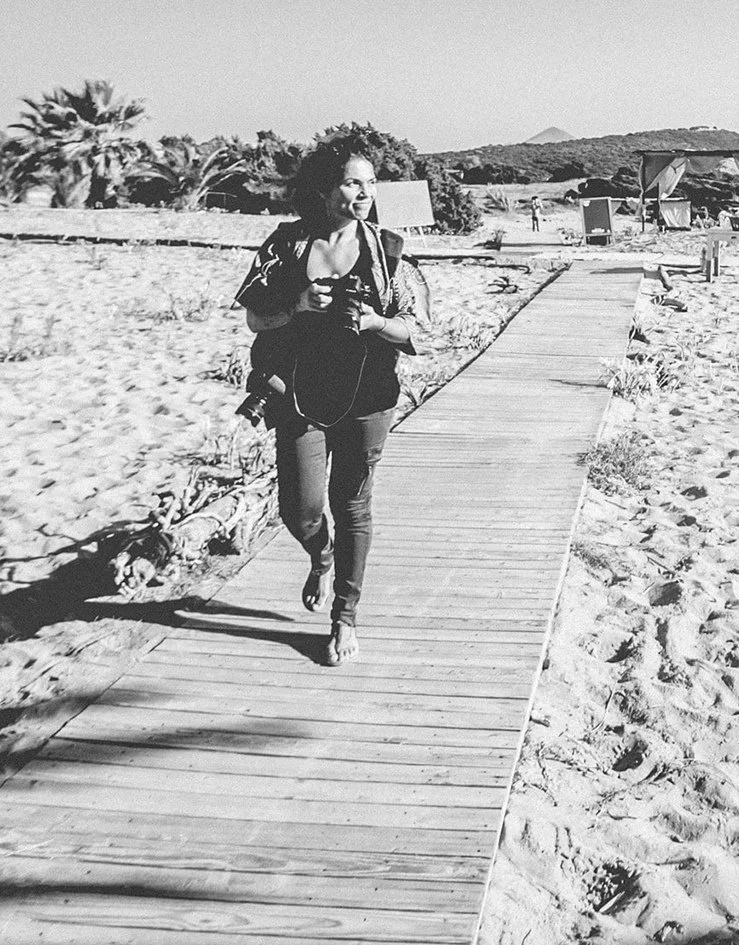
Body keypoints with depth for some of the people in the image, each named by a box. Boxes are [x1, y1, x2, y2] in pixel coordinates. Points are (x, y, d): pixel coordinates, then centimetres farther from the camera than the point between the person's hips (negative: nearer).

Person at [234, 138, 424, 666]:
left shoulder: (385, 250, 0)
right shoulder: (287, 245, -2)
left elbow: (411, 330, 1)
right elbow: (254, 317, 1)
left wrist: (375, 322, -18)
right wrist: (297, 306, -16)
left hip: (366, 398, 0)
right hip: (300, 396, 0)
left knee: (353, 506, 7)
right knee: (301, 511, -4)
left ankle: (346, 618, 23)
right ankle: (322, 558, 34)